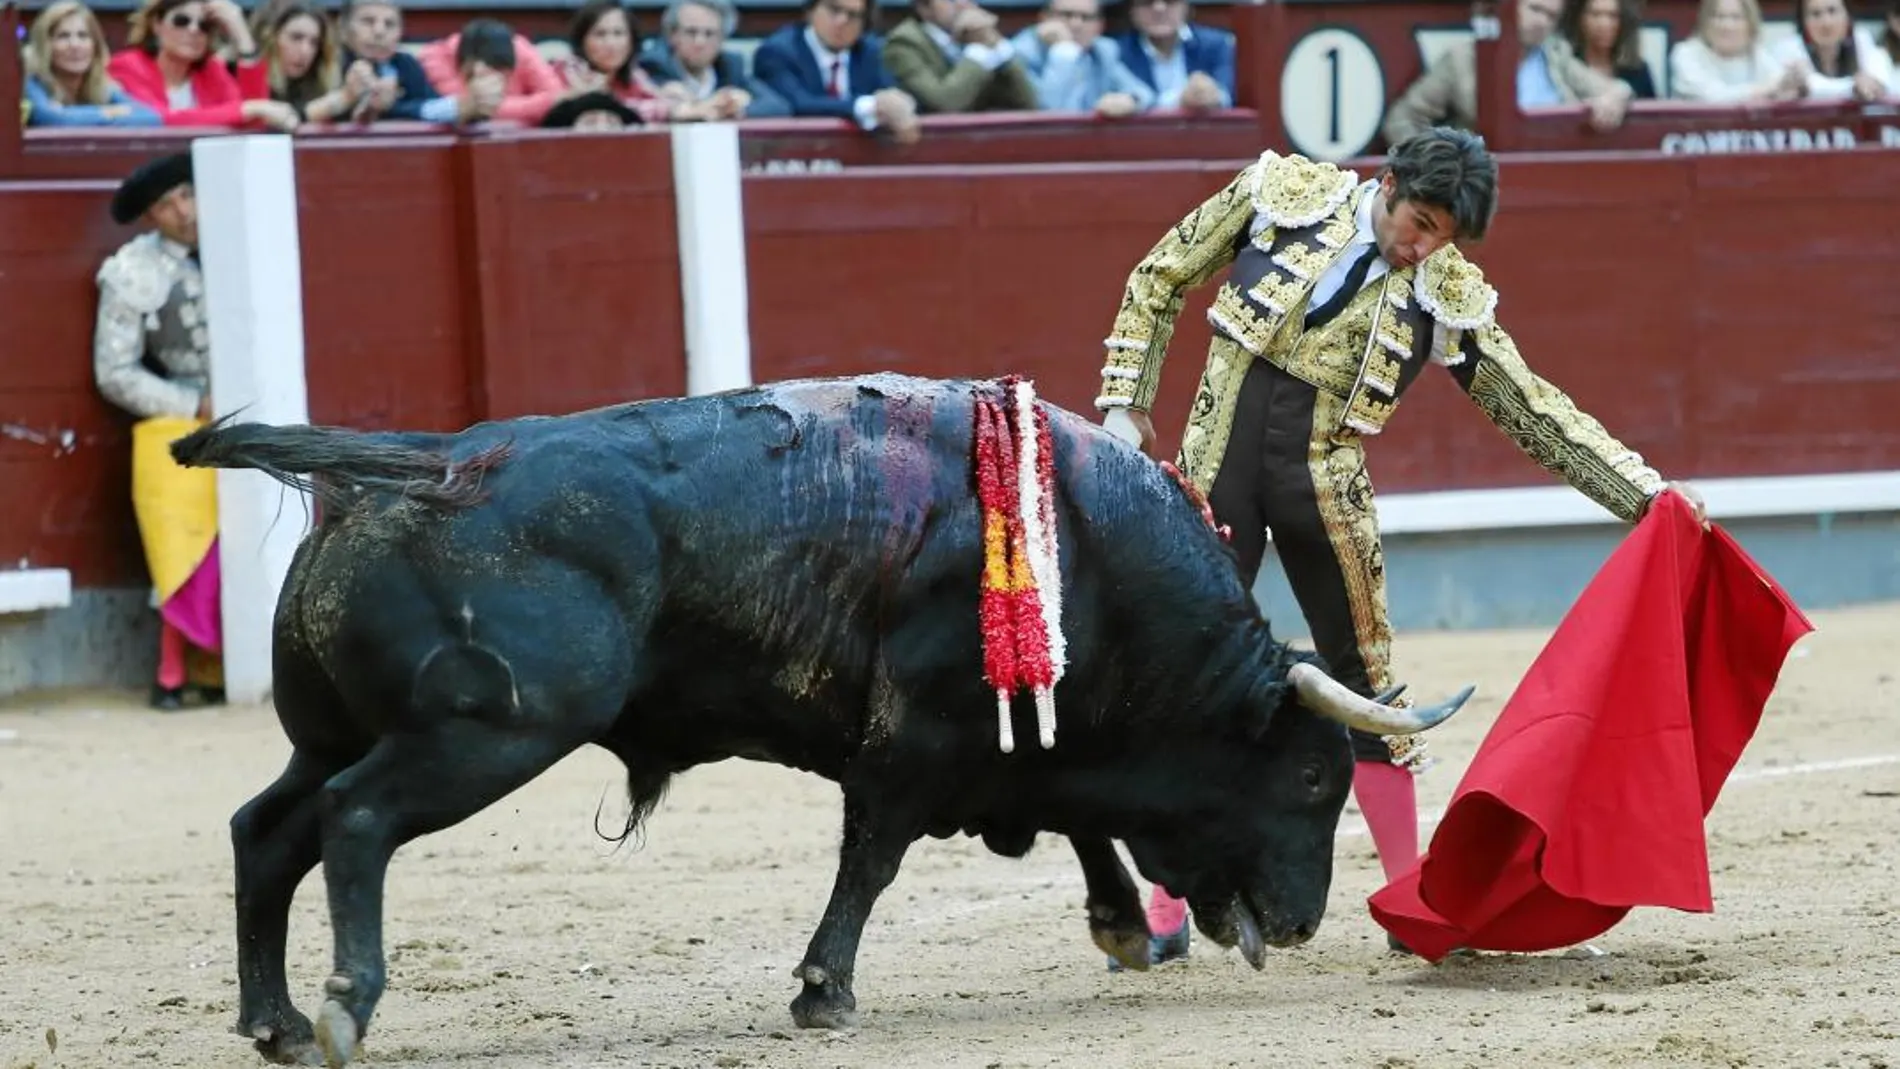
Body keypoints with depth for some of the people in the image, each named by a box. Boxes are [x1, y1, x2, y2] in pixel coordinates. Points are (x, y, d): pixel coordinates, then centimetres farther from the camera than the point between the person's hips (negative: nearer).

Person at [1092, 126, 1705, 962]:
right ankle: (1166, 911, 7)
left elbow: (1535, 411, 2)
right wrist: (1125, 403, 0)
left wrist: (1646, 492, -5)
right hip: (1216, 463, -1)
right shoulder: (1282, 193, -4)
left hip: (1324, 491, 1)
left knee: (1363, 680, 5)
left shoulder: (1450, 295, -3)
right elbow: (1159, 280, 5)